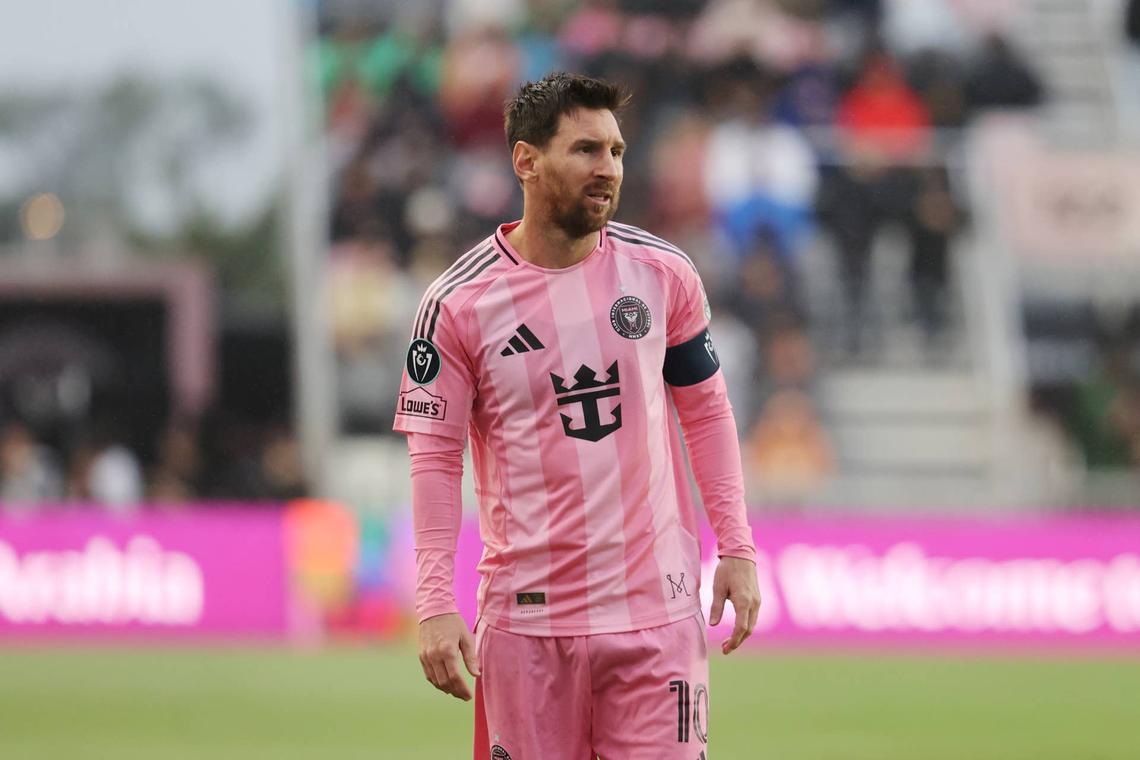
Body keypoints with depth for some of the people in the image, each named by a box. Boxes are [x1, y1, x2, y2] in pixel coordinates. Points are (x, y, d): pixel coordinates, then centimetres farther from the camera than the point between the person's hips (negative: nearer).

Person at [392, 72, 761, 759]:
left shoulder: (664, 275, 4)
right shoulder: (458, 303, -4)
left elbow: (706, 414, 13)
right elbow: (435, 457, -3)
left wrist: (736, 549, 5)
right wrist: (435, 604, -11)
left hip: (657, 612, 2)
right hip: (525, 618, -2)